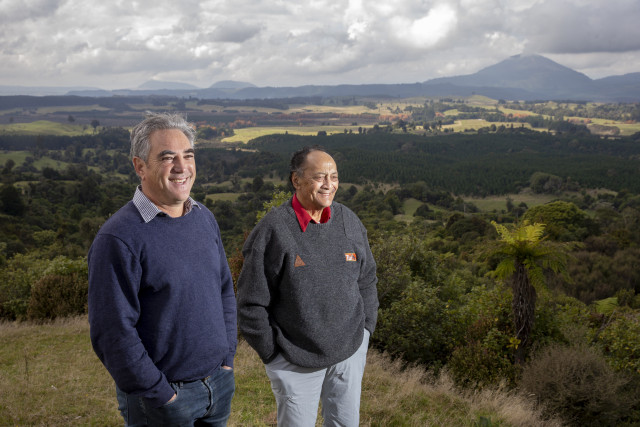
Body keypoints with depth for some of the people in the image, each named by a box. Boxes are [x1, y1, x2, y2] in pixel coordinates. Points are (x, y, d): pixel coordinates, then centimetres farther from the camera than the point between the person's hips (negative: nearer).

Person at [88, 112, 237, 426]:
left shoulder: (204, 218, 3)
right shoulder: (119, 238, -18)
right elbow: (113, 334, -18)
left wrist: (227, 358, 7)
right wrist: (161, 397, -15)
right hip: (162, 397, -6)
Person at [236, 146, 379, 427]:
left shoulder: (349, 222, -1)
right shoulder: (273, 230, -17)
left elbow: (367, 280, 12)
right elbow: (252, 303, -11)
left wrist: (365, 331, 10)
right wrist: (272, 354, -6)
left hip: (350, 351, 5)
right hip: (296, 360, -4)